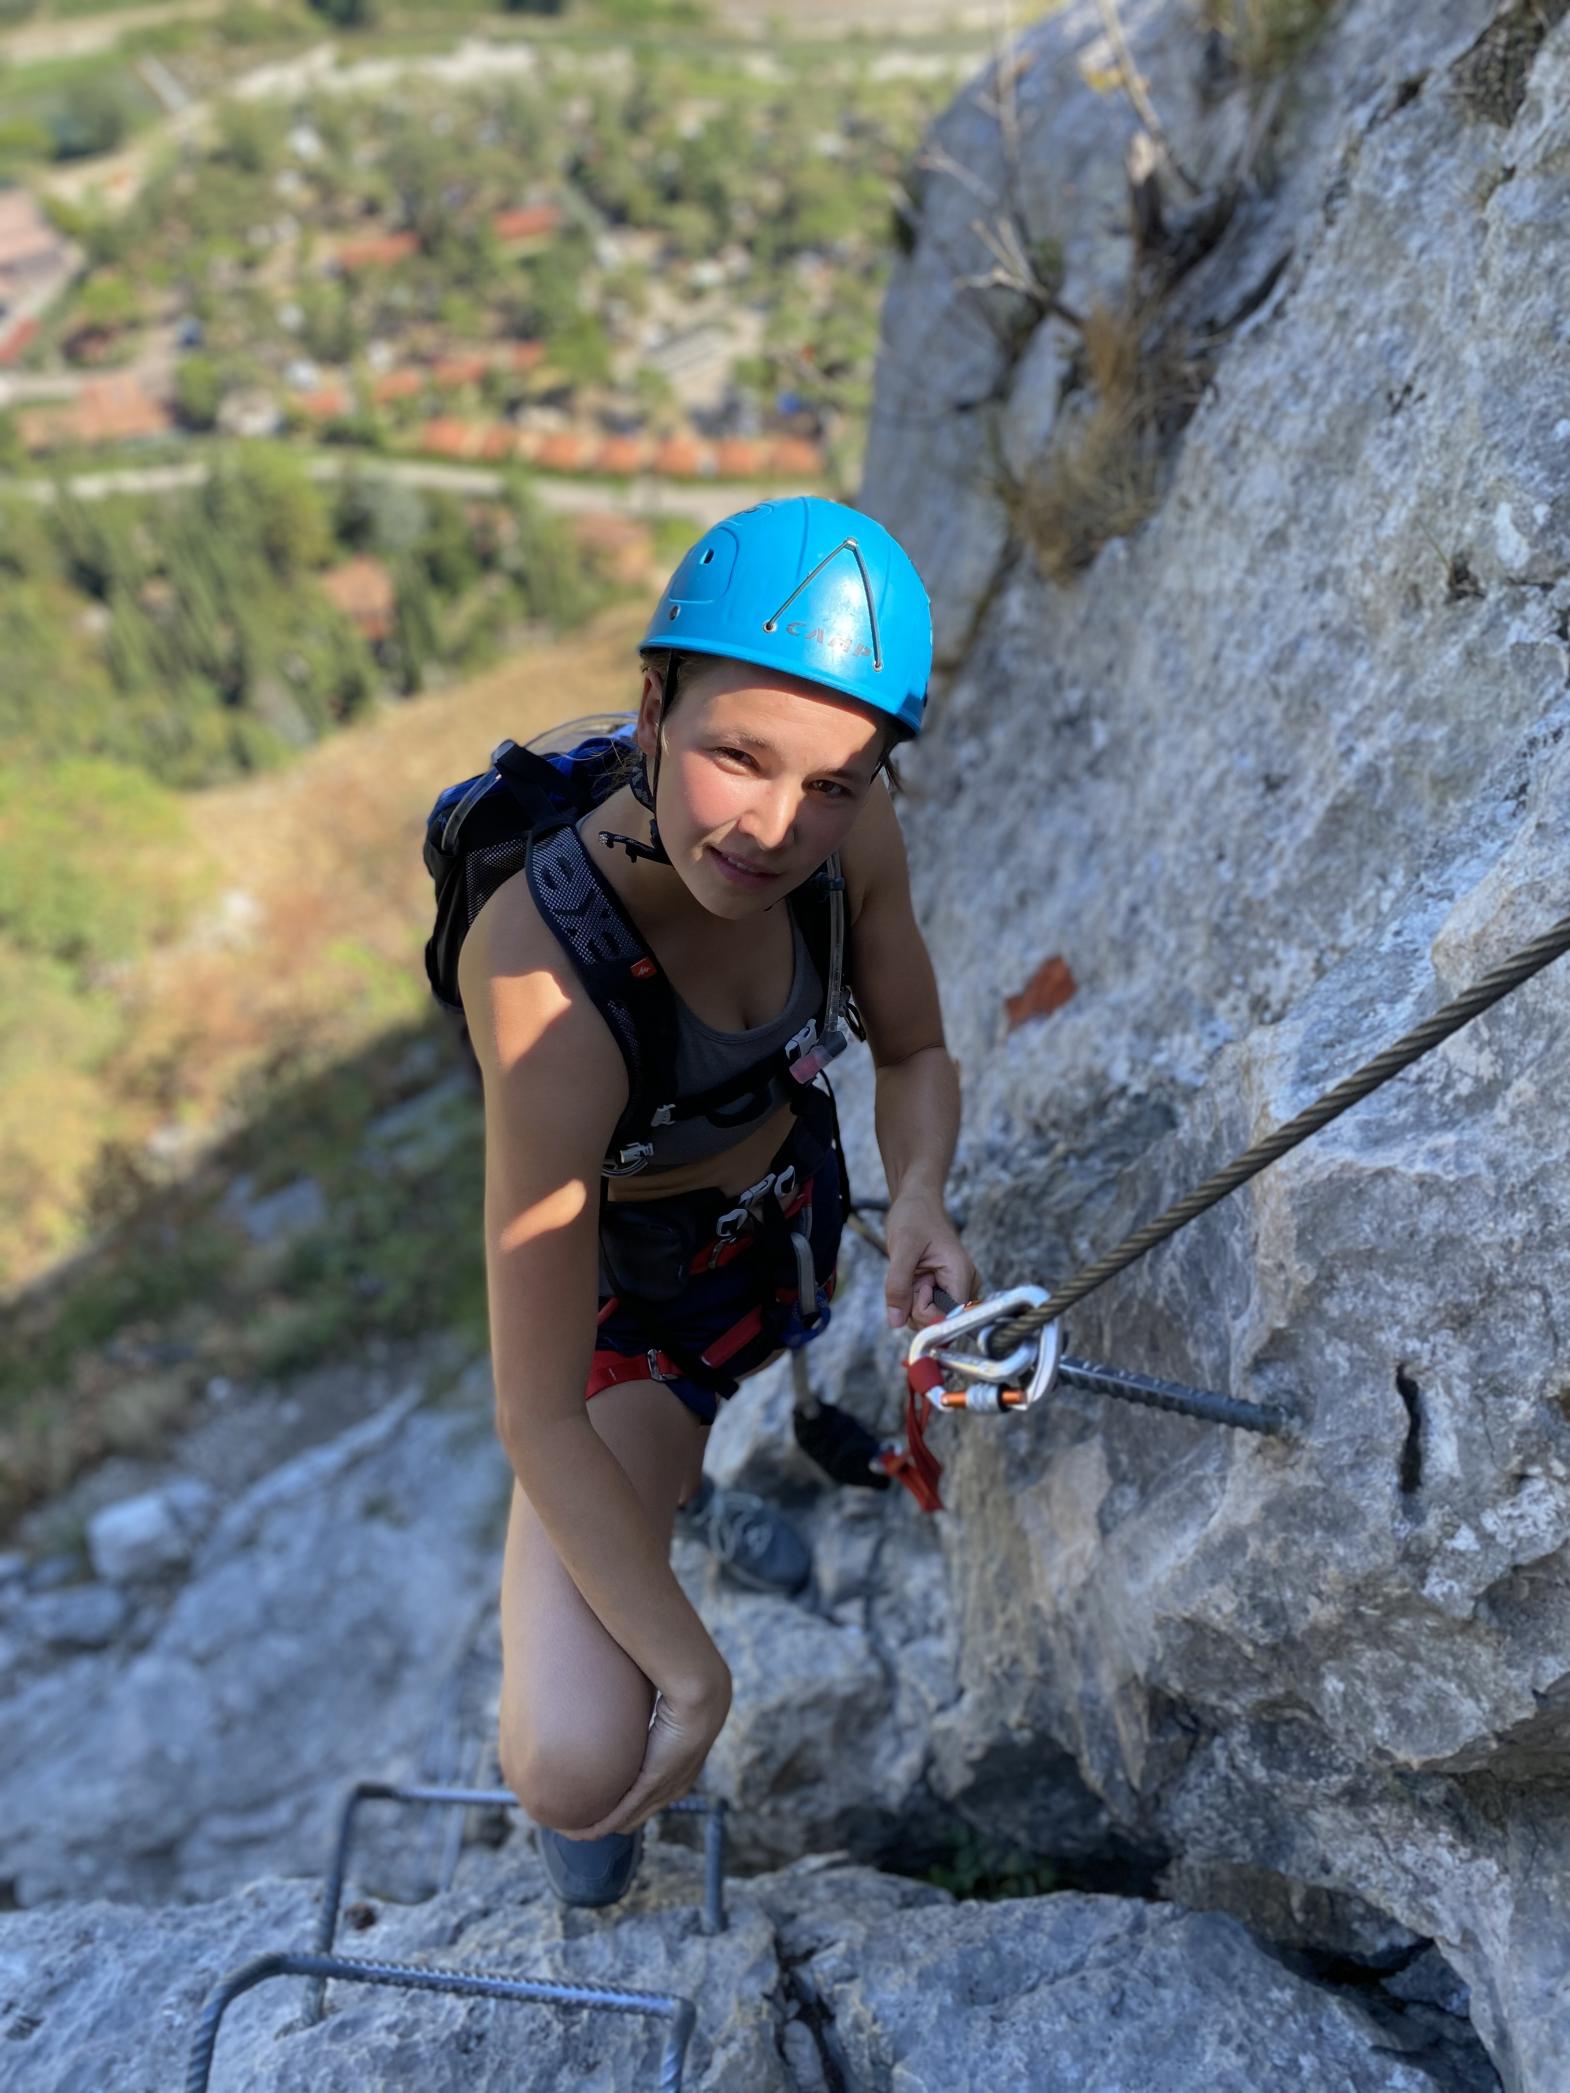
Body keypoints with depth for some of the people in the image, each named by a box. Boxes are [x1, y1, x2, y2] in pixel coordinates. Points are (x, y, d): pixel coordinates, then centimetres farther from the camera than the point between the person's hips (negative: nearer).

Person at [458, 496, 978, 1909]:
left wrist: (917, 1203, -26)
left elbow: (916, 1056, -4)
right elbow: (537, 1421, -33)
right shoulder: (548, 984, -40)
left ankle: (684, 1467, 72)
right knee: (580, 1773, -17)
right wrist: (695, 1671, -23)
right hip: (625, 1298, -5)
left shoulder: (852, 836, -24)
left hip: (795, 1207, 5)